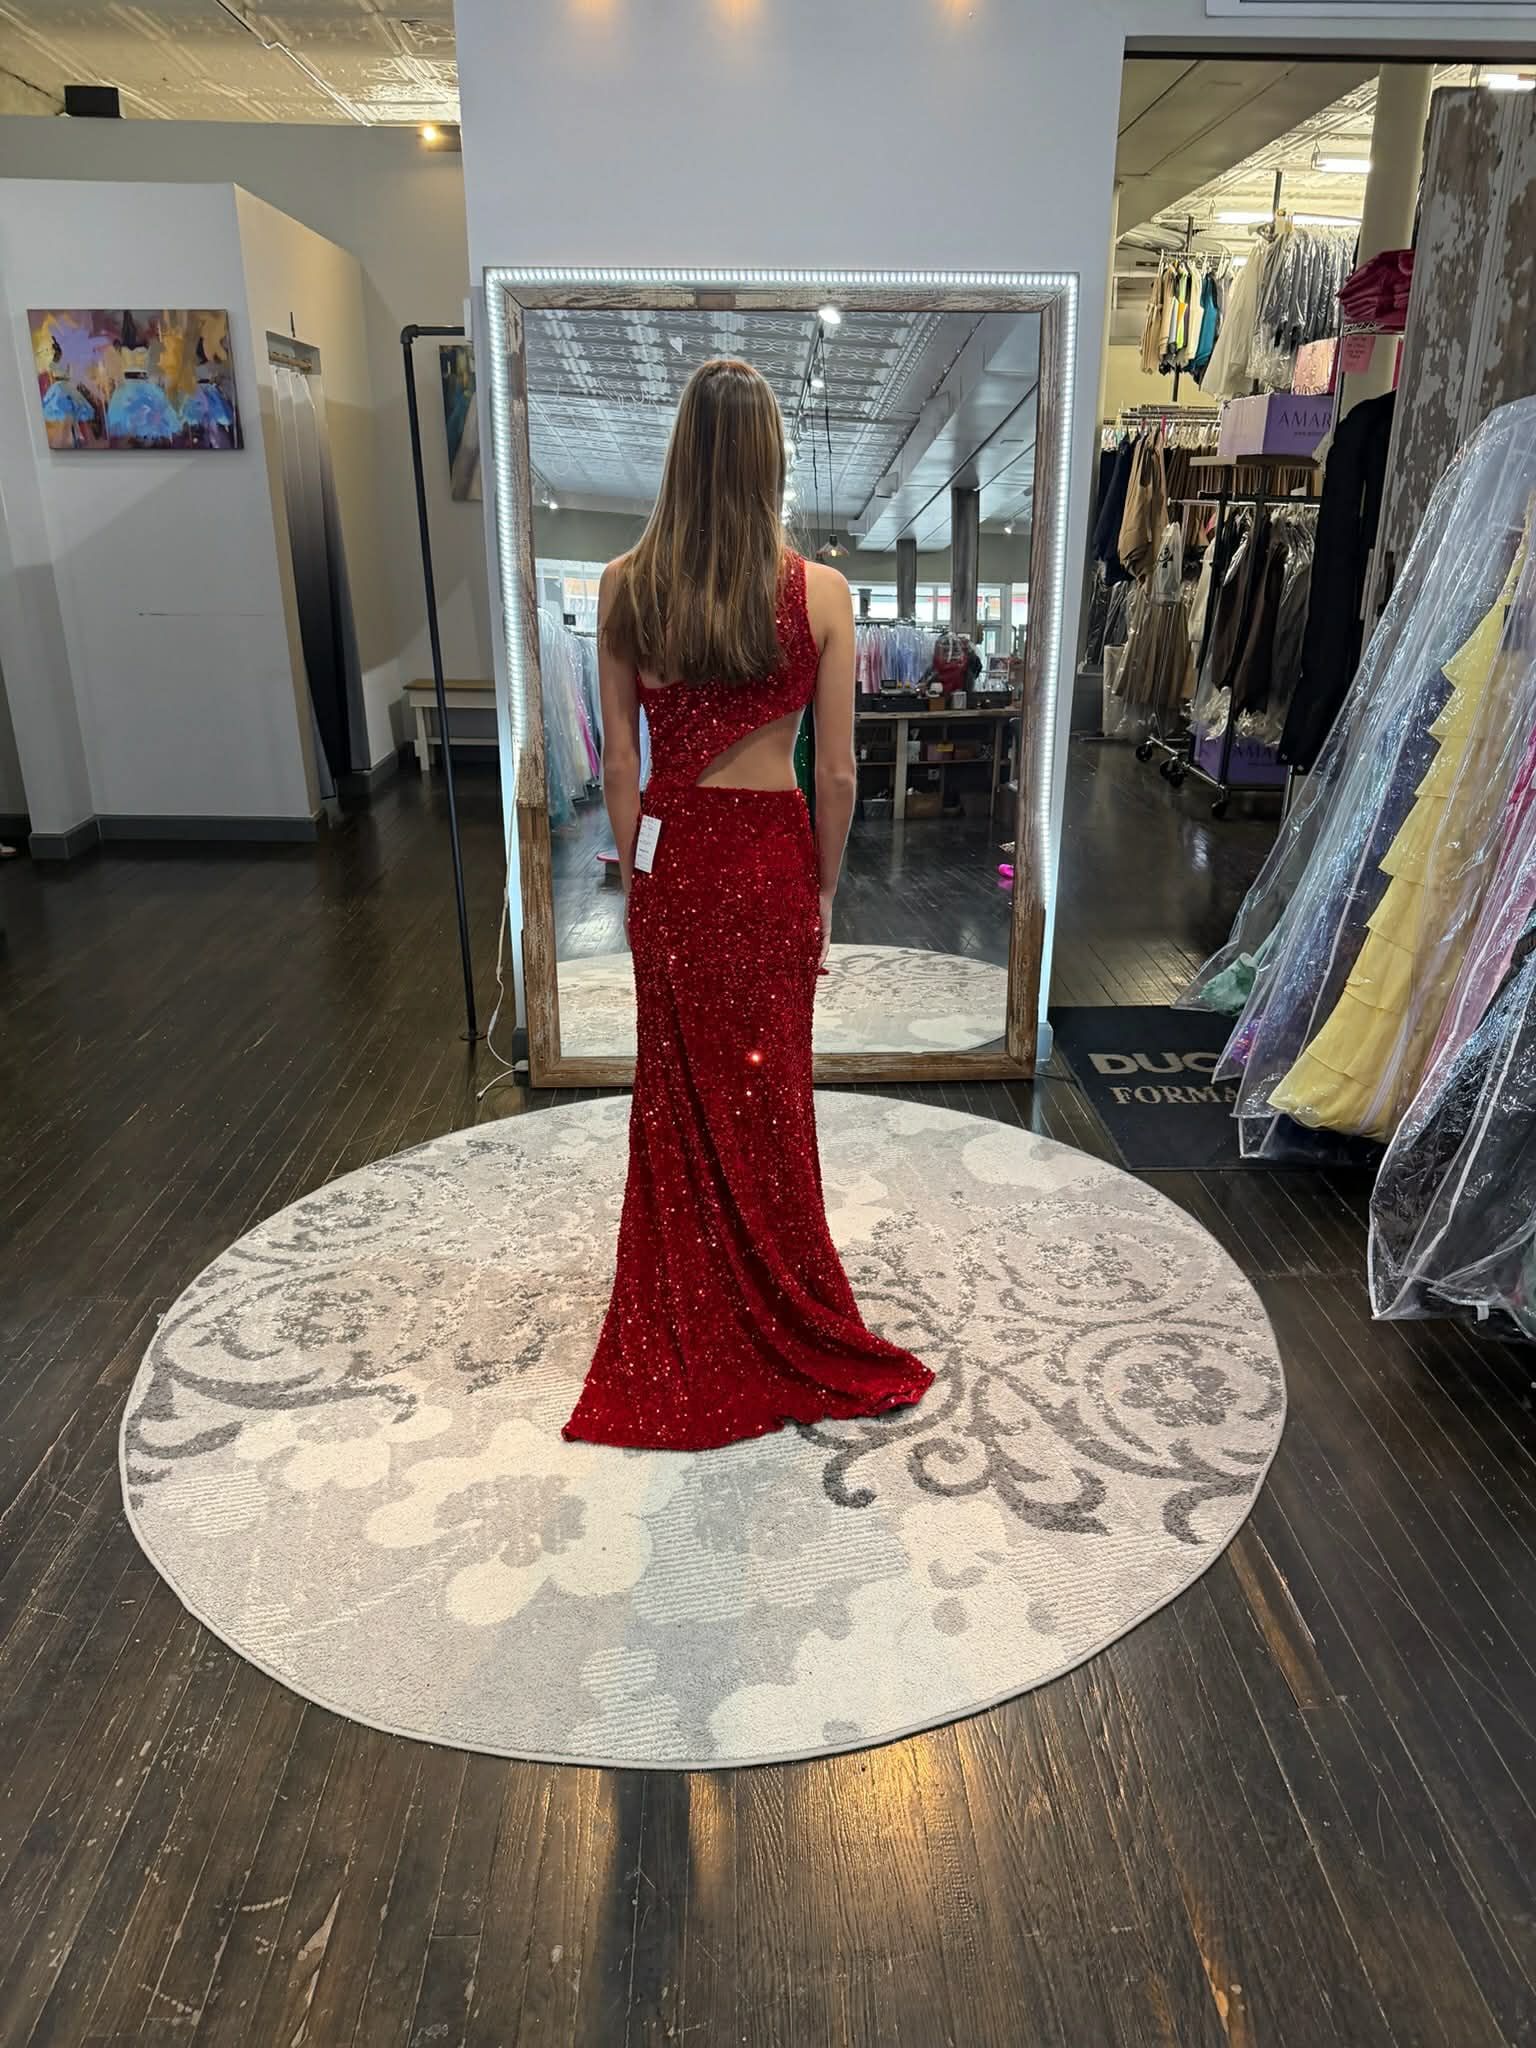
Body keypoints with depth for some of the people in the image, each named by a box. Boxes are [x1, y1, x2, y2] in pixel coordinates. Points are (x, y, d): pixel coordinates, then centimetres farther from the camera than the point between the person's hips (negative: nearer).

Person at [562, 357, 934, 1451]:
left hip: (671, 854, 1)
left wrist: (635, 871, 11)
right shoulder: (820, 592, -9)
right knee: (767, 1090, 13)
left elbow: (621, 762, -1)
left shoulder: (626, 585, -5)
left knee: (682, 1089, 16)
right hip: (772, 854, -1)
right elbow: (838, 773, -7)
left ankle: (689, 1331, 31)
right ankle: (789, 1328, 30)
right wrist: (824, 892, 6)